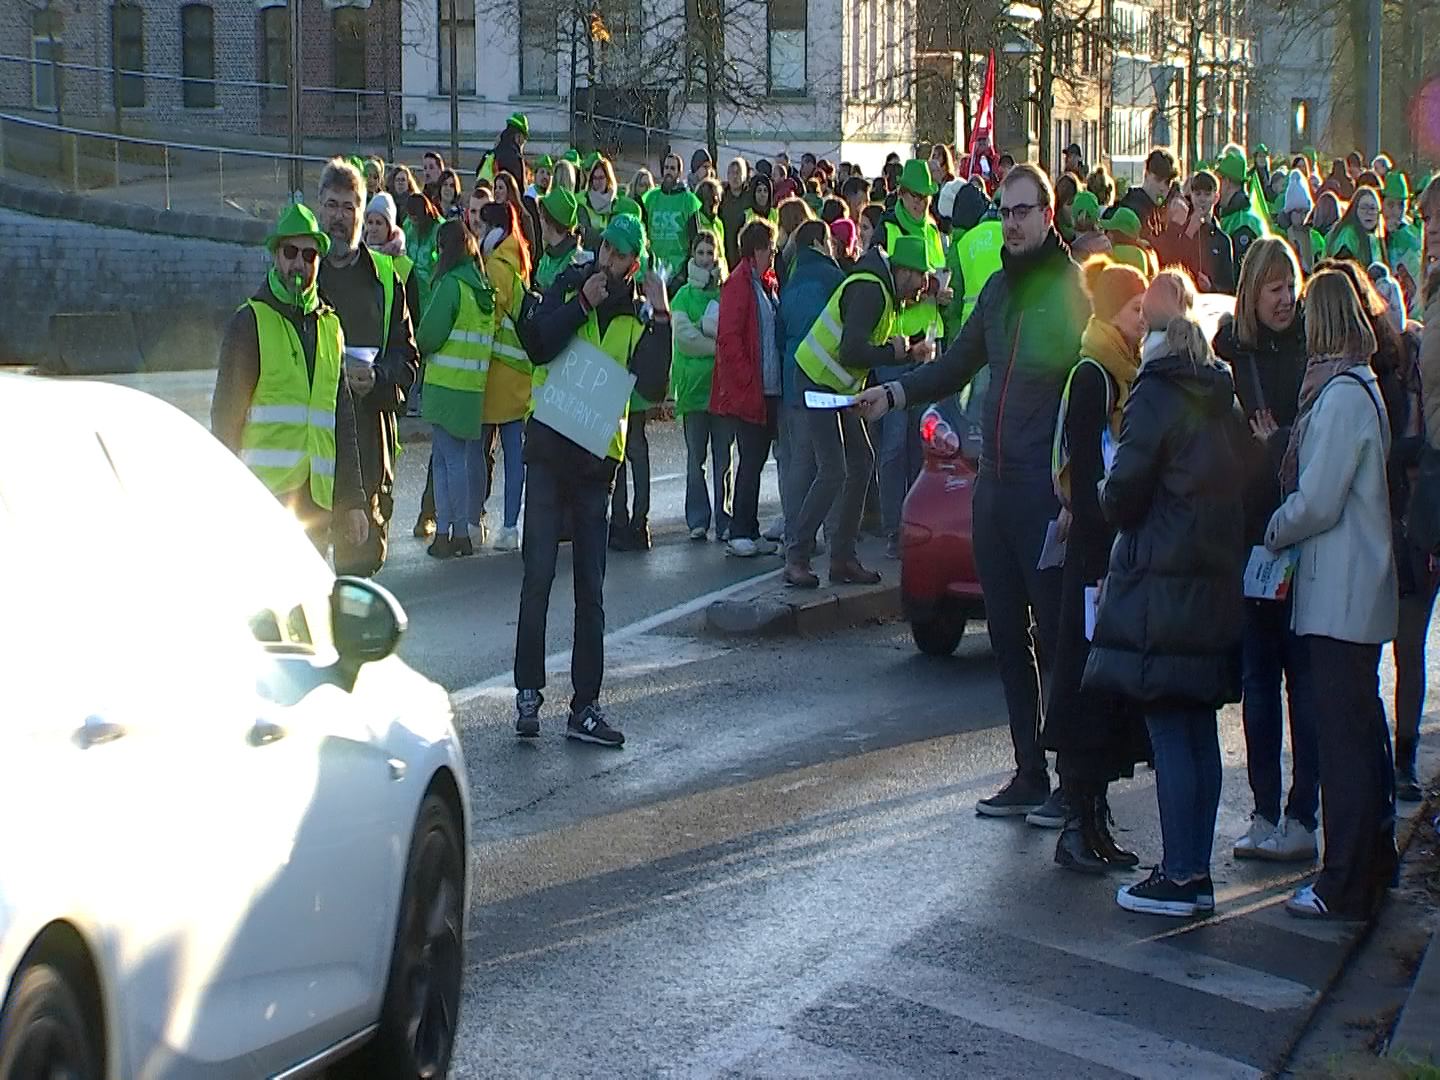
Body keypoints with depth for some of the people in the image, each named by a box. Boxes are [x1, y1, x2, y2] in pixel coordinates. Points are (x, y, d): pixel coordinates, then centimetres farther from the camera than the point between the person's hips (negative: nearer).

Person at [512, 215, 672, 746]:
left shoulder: (639, 317, 5)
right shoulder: (566, 289, 5)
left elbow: (653, 387, -9)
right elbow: (537, 344, -12)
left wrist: (659, 319, -14)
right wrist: (582, 304, -16)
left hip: (597, 458, 2)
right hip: (549, 447, -1)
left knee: (591, 587, 4)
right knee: (538, 575, -8)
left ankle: (586, 706, 8)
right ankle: (528, 691, -2)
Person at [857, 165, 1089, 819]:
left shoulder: (1073, 289, -9)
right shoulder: (999, 289, 16)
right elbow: (958, 365, 25)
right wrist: (895, 393, 8)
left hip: (1049, 493, -8)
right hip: (995, 486, 8)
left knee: (1056, 632, -3)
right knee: (1008, 636, 10)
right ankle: (1030, 774, 17)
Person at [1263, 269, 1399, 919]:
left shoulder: (1340, 395, -17)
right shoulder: (1361, 387, 13)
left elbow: (1317, 502, -18)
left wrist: (1272, 534, -3)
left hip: (1339, 594, -10)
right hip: (1360, 590, 10)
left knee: (1343, 737, -6)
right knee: (1362, 730, 16)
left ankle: (1346, 887, -4)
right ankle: (1374, 861, 26)